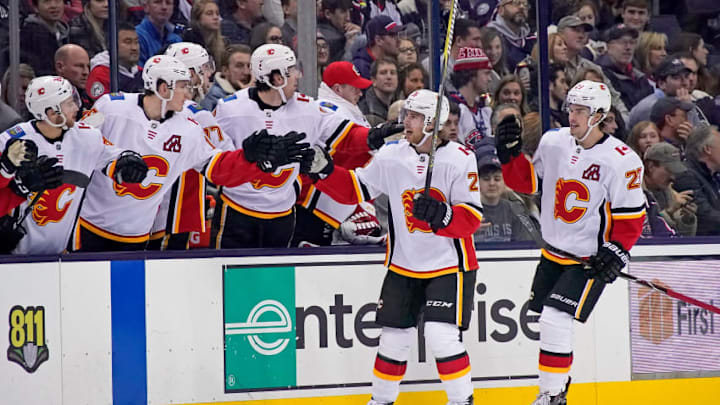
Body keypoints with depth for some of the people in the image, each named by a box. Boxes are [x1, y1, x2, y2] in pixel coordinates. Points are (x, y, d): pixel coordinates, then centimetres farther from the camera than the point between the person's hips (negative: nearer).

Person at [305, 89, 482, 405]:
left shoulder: (460, 159, -14)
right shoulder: (392, 156, -2)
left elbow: (472, 218, -15)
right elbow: (355, 189, 5)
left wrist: (440, 215, -33)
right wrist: (324, 170, -9)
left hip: (449, 264, -4)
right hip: (403, 265, 4)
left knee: (442, 337, -16)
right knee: (393, 336, 9)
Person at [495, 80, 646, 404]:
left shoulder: (622, 161, -18)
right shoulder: (553, 143, -3)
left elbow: (631, 216, -12)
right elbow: (528, 182, 7)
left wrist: (616, 251, -21)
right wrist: (511, 155, -8)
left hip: (591, 259, -6)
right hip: (554, 253, 6)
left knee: (556, 319, -17)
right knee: (549, 321, 16)